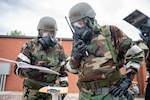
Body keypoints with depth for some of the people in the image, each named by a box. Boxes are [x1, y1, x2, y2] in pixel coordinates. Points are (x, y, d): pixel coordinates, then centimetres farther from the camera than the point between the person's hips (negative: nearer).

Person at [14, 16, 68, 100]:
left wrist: (64, 83, 6)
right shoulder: (30, 46, -7)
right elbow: (18, 68, -10)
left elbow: (63, 68, 11)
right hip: (32, 91, -3)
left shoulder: (59, 48, 4)